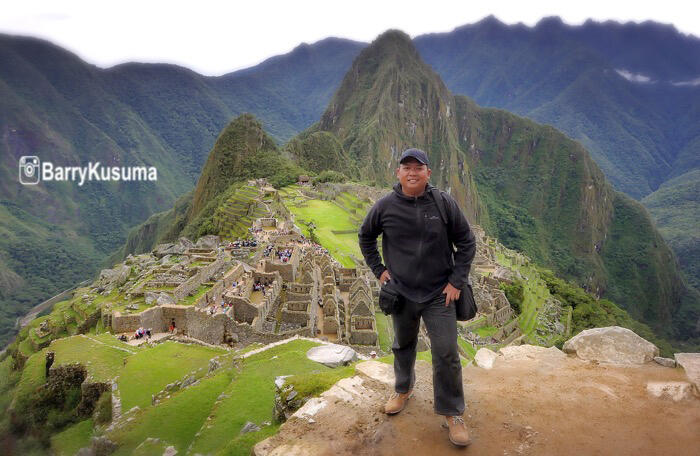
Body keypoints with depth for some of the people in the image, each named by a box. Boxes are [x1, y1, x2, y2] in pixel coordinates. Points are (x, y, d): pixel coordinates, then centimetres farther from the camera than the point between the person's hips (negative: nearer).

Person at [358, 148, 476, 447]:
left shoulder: (444, 204, -10)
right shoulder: (385, 206, -7)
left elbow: (466, 243, 0)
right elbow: (365, 237, 10)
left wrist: (456, 281, -5)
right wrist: (378, 270, 3)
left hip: (439, 295, -1)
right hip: (401, 293, 2)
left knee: (447, 353, -1)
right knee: (403, 346, 21)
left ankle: (452, 413, 18)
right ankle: (403, 389, 47)